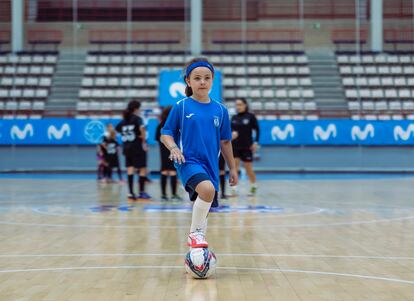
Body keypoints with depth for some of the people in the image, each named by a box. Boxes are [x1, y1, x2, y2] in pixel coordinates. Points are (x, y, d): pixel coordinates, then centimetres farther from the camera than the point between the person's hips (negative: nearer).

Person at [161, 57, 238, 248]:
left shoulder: (220, 110, 8)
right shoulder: (181, 107, -1)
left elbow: (225, 142, 16)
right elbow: (166, 133, 3)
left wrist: (232, 168, 18)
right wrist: (173, 148, -17)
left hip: (210, 166, 5)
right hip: (188, 161, -5)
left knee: (203, 208, 10)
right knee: (207, 189, -33)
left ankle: (197, 250, 30)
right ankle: (195, 233, -15)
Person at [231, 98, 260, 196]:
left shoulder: (250, 116, -4)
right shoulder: (234, 117, 6)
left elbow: (257, 130, -1)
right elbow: (231, 129, 11)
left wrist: (256, 142, -10)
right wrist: (231, 134, -11)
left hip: (247, 146, -3)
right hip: (235, 146, 3)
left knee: (248, 168, 7)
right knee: (234, 167, -8)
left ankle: (253, 187, 28)